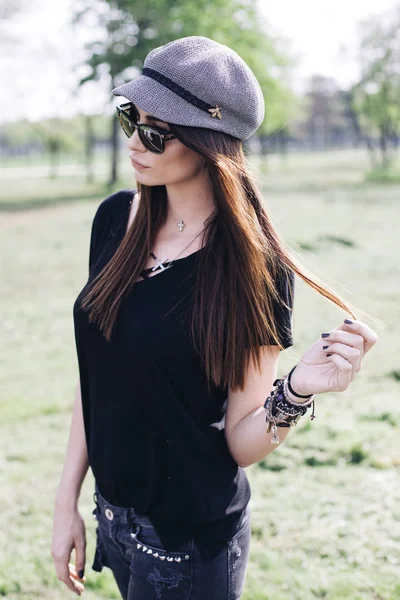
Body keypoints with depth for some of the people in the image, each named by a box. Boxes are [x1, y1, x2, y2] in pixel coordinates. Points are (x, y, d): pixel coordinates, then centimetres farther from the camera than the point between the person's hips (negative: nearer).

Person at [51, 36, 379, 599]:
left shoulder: (254, 266, -19)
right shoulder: (116, 219, -4)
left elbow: (241, 443, -15)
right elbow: (96, 372, 3)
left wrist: (296, 390, -33)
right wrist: (67, 499, 4)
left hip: (190, 541, -5)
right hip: (113, 513, 5)